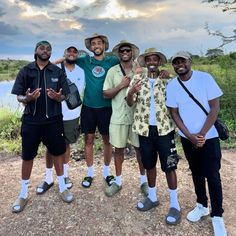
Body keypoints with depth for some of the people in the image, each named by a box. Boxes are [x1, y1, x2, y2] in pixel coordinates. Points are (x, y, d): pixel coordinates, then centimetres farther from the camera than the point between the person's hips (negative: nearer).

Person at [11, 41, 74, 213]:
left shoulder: (58, 71, 3)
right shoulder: (26, 71, 1)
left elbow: (63, 96, 3)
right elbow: (18, 96, 1)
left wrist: (58, 97, -19)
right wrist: (27, 98, -21)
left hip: (53, 120, 1)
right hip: (31, 120, 0)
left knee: (57, 152, 9)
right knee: (28, 156, 8)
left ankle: (62, 186, 29)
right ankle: (24, 193, 26)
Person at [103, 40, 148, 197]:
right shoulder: (113, 71, 3)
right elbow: (106, 94, 0)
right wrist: (121, 85, -12)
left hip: (137, 116, -1)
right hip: (118, 117, 1)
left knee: (140, 148, 9)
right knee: (118, 149, 10)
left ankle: (143, 180, 27)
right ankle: (118, 181, 27)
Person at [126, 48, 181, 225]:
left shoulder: (167, 79, 3)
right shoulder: (137, 79, 5)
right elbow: (130, 103, -2)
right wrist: (131, 92, -22)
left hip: (164, 128, -2)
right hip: (145, 128, 2)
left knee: (169, 166, 2)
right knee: (149, 165, 15)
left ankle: (174, 204, 17)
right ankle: (152, 197, 33)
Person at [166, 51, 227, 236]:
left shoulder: (205, 78, -10)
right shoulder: (172, 86, -3)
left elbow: (215, 107, -10)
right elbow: (174, 113, 0)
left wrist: (202, 134, -15)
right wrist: (190, 136, -10)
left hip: (209, 136, -3)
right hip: (187, 137, 3)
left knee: (212, 176, 1)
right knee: (196, 172, 16)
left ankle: (217, 216, 16)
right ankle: (202, 206, 34)